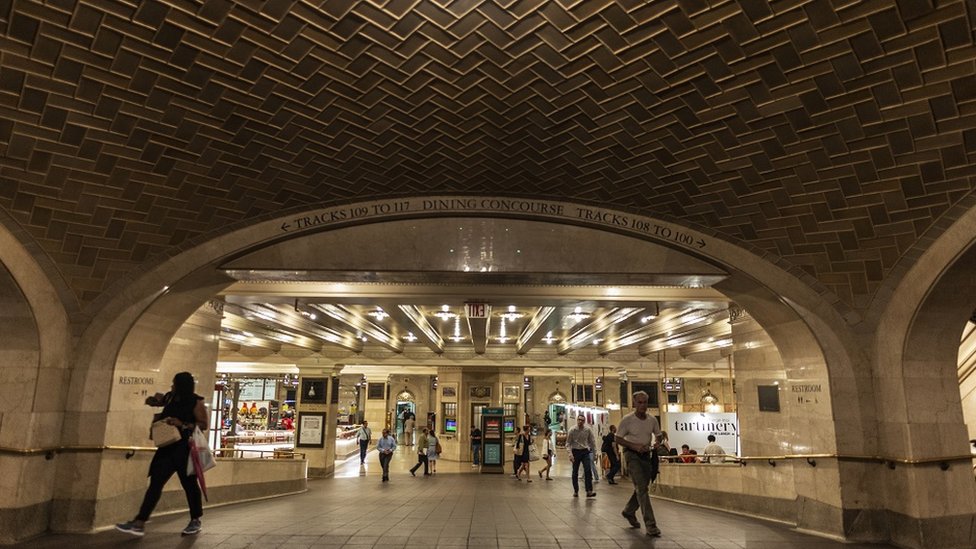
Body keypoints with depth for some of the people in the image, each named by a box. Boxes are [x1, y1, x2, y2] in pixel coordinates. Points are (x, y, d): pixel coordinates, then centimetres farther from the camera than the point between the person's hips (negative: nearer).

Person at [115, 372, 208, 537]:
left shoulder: (196, 402, -11)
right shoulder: (170, 397, 9)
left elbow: (203, 425, -14)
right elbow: (150, 401, 27)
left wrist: (183, 424, -24)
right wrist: (154, 399, 3)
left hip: (185, 448, -7)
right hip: (168, 446, 7)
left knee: (189, 483, 4)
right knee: (155, 482, 4)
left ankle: (195, 522, 19)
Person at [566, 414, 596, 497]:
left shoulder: (587, 430, -2)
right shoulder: (572, 430, -8)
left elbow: (592, 441, 7)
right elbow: (568, 443, -5)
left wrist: (594, 451, 0)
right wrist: (570, 454, -14)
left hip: (585, 451, 1)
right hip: (576, 451, -1)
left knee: (588, 471, -10)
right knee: (575, 472, 6)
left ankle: (589, 491, -11)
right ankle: (575, 491, 17)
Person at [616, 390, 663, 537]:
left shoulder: (652, 420, 1)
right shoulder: (627, 419, -13)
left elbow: (658, 435, 15)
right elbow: (618, 439, -8)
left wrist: (656, 442, -8)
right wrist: (635, 446, -21)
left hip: (646, 455, 6)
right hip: (632, 454, -6)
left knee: (642, 487, 15)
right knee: (641, 488, -14)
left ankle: (628, 511, 38)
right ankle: (650, 525, -12)